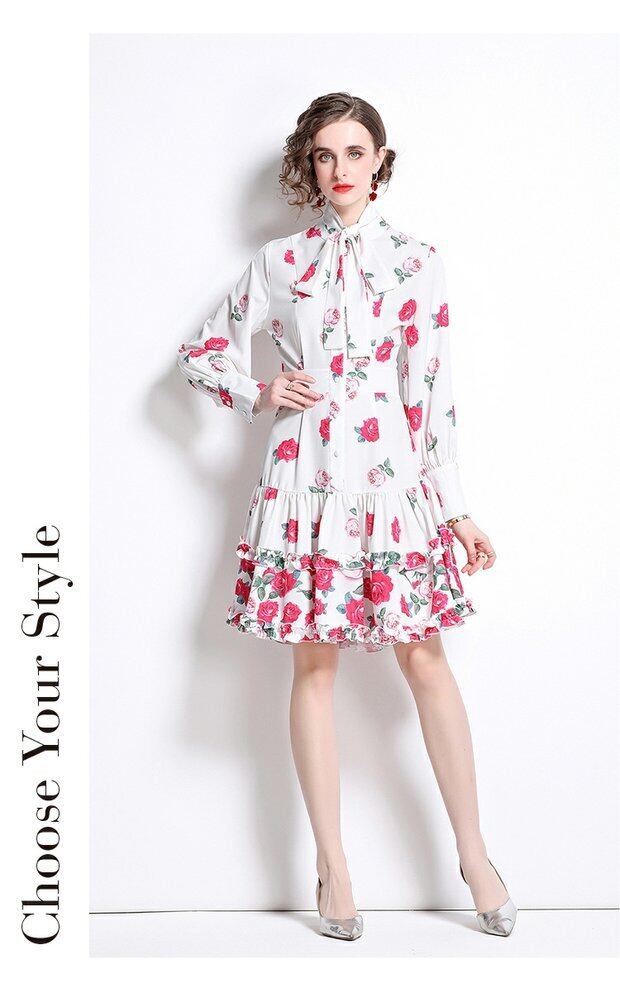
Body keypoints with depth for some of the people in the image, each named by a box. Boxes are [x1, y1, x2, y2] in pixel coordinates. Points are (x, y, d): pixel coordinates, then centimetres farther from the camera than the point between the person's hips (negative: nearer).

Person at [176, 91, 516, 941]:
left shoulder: (417, 263, 6)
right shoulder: (279, 261, 8)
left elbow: (433, 393, 4)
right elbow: (202, 352, 14)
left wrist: (455, 507, 2)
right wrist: (260, 396, -5)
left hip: (392, 474, 0)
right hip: (306, 476, 1)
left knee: (424, 656, 0)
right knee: (314, 662, 4)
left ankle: (474, 855, 14)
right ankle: (332, 865, 16)